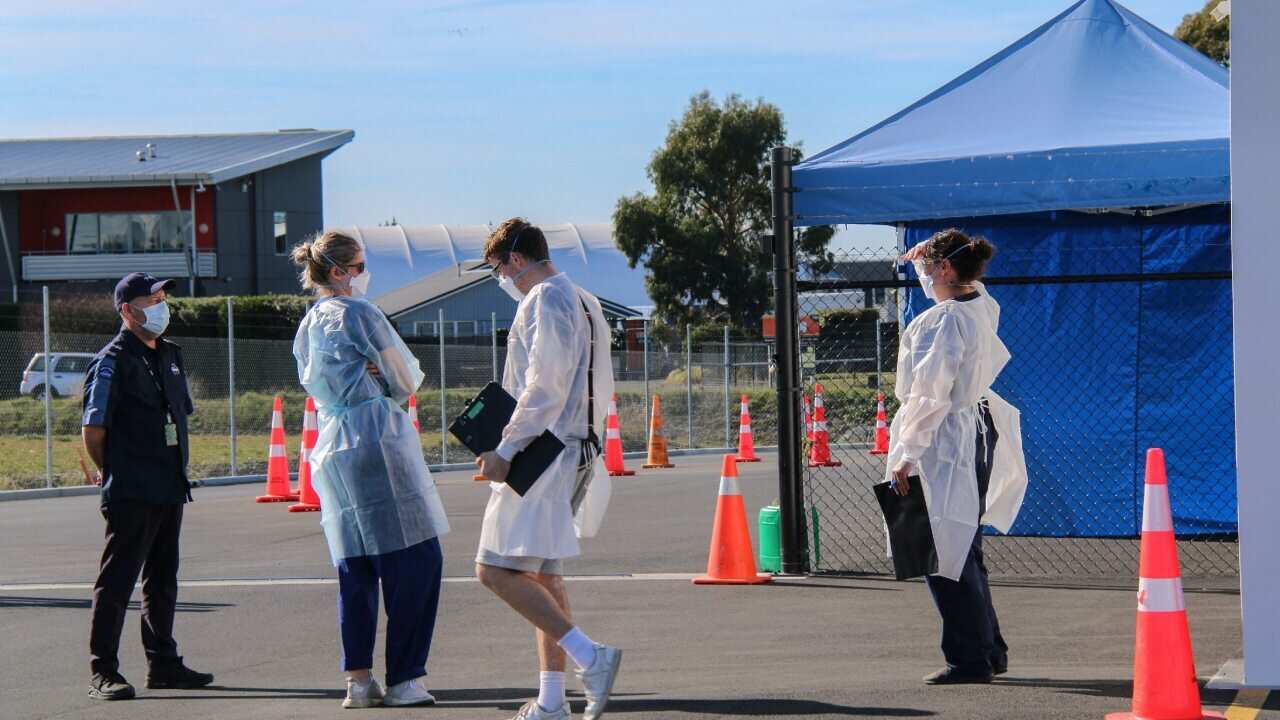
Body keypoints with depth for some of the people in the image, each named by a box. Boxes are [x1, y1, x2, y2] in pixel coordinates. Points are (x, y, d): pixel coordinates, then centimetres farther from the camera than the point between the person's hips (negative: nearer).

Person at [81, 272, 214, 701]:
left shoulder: (170, 356, 15)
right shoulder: (113, 361, -9)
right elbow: (93, 429, -10)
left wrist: (177, 471, 16)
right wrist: (112, 474, -2)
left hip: (170, 488, 8)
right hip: (131, 493, -8)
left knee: (163, 579, 14)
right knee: (117, 580, -6)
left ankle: (163, 664, 22)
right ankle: (103, 671, -3)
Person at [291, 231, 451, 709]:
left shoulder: (306, 328, 17)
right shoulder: (359, 314, -7)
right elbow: (407, 381, -2)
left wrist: (369, 380, 8)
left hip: (331, 450, 8)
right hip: (379, 443, -8)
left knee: (354, 567, 9)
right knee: (415, 561, -4)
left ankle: (358, 678, 5)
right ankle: (403, 679, -5)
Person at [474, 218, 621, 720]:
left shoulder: (545, 300, -11)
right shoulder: (585, 303, 19)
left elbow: (545, 386, -20)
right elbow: (600, 391, 22)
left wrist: (506, 450, -16)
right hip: (578, 452, 10)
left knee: (497, 570, -12)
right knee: (544, 575, 14)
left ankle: (589, 657, -19)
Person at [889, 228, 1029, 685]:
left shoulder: (943, 320, -19)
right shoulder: (982, 309, 7)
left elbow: (930, 395, -20)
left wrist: (907, 455, -16)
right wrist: (926, 258, 33)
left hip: (943, 443, -10)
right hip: (977, 436, 10)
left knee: (943, 556, -4)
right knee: (962, 552, 18)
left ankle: (969, 659, -2)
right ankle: (990, 651, 25)